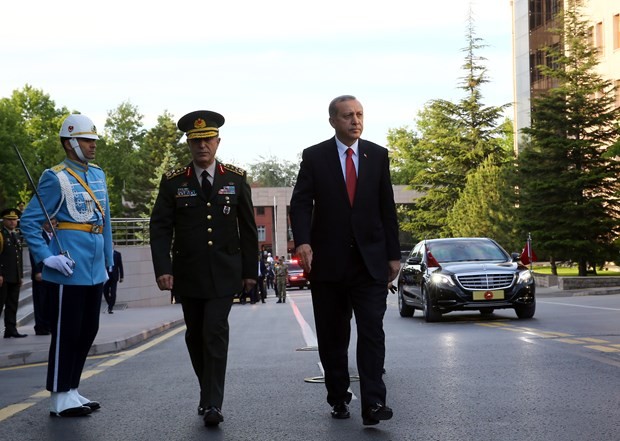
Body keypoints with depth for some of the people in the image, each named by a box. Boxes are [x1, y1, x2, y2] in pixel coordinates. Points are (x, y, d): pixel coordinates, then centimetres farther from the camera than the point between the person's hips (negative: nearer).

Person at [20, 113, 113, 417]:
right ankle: (60, 399, 9)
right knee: (66, 335, -1)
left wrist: (108, 260, 15)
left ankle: (71, 391, 25)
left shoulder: (98, 174, 12)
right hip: (69, 272, -8)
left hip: (95, 272, 8)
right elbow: (29, 222, -10)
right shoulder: (56, 178, -10)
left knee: (87, 332, 13)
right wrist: (47, 257, -18)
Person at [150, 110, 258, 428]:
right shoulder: (173, 182, 2)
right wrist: (162, 268, -13)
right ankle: (208, 394, 26)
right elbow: (160, 228, -1)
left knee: (215, 333, -12)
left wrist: (250, 270, 5)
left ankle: (213, 404, -11)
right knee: (195, 336, 9)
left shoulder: (236, 179, 3)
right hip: (188, 274, 2)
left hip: (224, 273, -1)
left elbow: (248, 228, 7)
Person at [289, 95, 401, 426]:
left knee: (372, 331, -10)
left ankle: (373, 404, -14)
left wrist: (393, 255, 7)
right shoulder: (314, 157, 3)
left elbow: (387, 208, 10)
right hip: (328, 261, 0)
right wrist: (302, 241, -22)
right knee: (332, 337, 7)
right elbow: (301, 203, -5)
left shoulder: (377, 155, 8)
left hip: (370, 260, 0)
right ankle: (338, 399, 20)